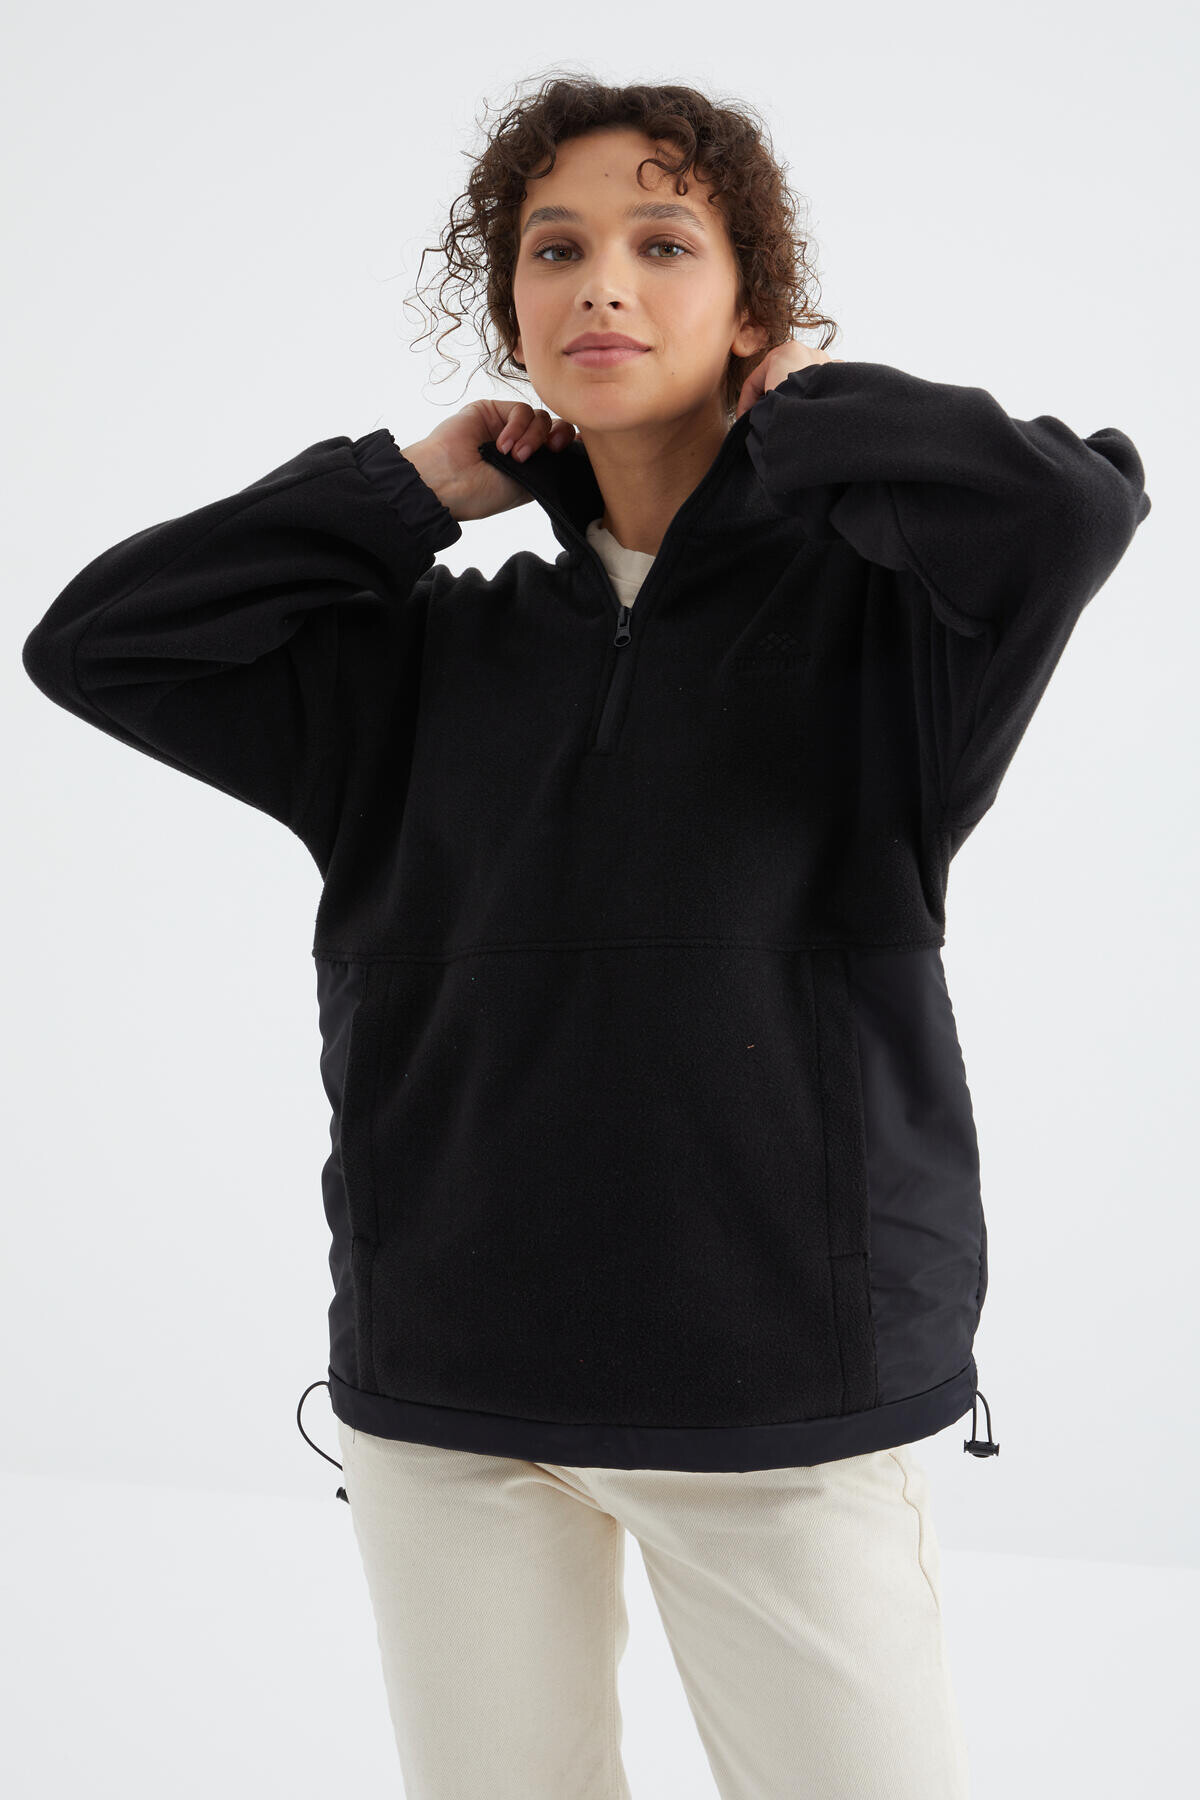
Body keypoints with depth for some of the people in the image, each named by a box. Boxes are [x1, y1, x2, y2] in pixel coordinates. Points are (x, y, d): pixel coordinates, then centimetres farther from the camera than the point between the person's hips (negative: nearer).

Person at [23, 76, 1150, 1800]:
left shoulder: (864, 608, -1)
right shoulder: (435, 656, 8)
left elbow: (1063, 505, -22)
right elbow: (95, 640, 5)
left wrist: (807, 412, -5)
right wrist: (408, 487, 3)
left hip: (785, 1382, -2)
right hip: (449, 1393, 3)